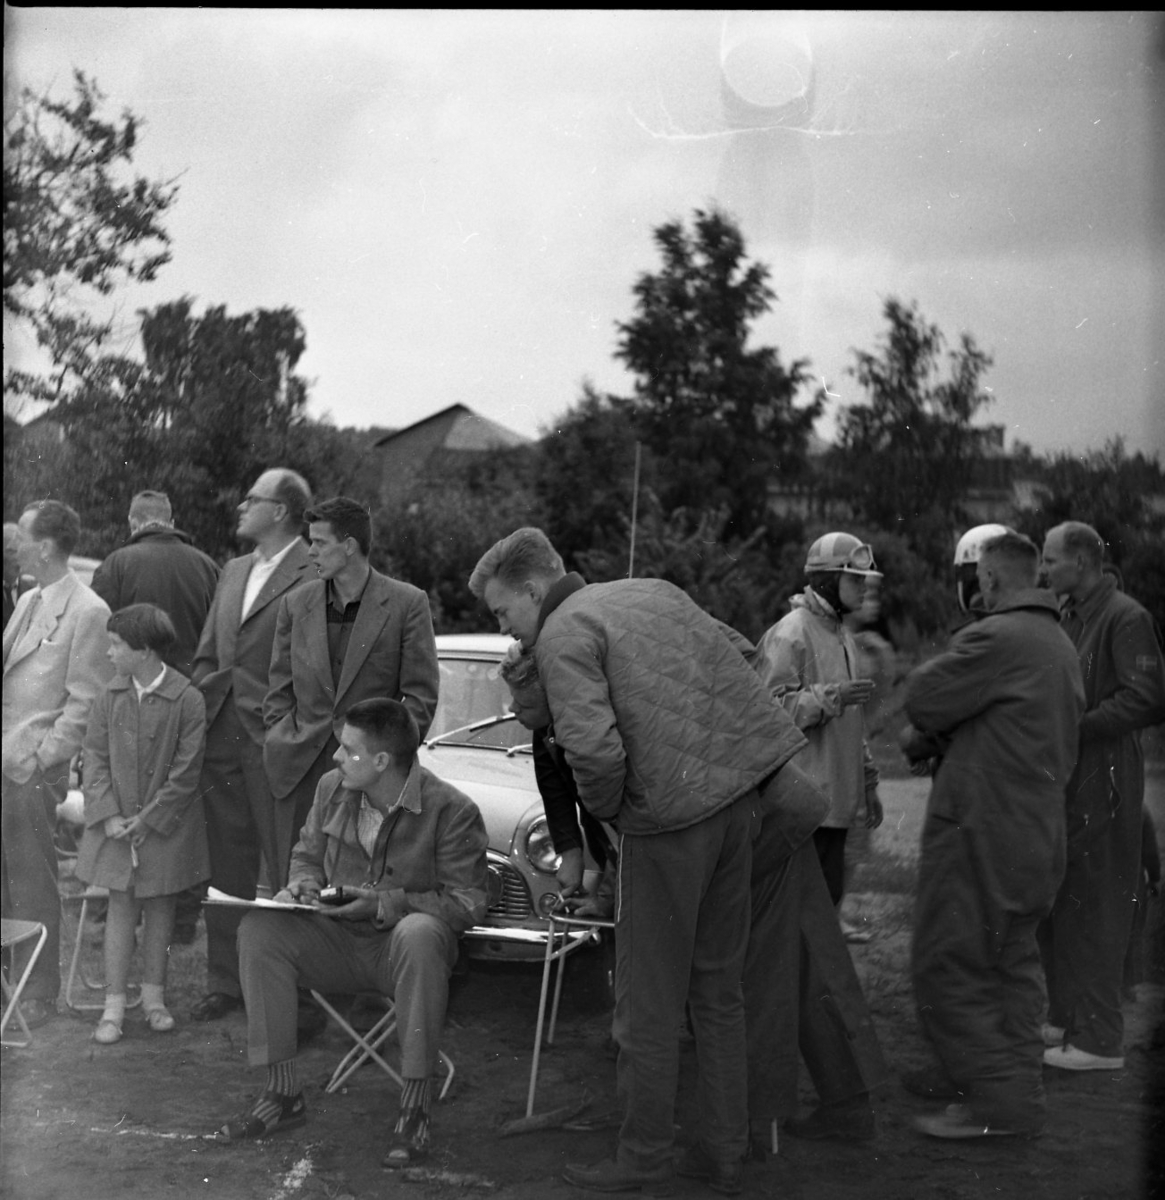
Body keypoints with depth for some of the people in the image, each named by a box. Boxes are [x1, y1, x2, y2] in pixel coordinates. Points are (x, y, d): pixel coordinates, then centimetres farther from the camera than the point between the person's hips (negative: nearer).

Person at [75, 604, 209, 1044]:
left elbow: (185, 773, -11)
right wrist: (109, 815, -11)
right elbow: (96, 758, 0)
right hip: (117, 822, 2)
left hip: (166, 823, -2)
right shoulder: (111, 697, -1)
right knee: (120, 906, 3)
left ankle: (154, 996, 23)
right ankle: (114, 1004, 7)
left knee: (160, 907, 9)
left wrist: (148, 819, -12)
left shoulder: (187, 699, -12)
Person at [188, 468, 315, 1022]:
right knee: (226, 869, 13)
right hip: (221, 740, 8)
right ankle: (225, 982, 22)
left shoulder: (312, 576, -9)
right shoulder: (233, 572, 17)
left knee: (284, 872, 0)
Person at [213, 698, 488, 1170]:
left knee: (419, 933, -40)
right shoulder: (332, 788, 1)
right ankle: (282, 1093, -12)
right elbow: (308, 853, 18)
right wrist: (303, 883, -7)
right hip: (338, 943, 5)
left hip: (402, 950, -5)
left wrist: (384, 903, -24)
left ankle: (414, 1109, -30)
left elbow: (467, 903, -15)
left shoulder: (452, 810, -16)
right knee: (259, 929, -20)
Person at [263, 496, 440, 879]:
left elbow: (421, 696, -1)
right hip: (301, 774, 3)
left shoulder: (407, 603, -1)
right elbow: (279, 692, 15)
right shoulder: (295, 604, 10)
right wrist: (281, 744, 2)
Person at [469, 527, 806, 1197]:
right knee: (719, 986, 16)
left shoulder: (563, 634, -7)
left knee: (649, 1001, 5)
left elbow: (594, 749, -20)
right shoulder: (654, 590, 17)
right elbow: (737, 658, 21)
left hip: (670, 814, -8)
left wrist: (605, 809, -2)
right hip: (738, 791, 8)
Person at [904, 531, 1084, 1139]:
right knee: (1011, 959, 18)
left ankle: (999, 1099, -5)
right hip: (1037, 830, 10)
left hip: (980, 827, -10)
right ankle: (1018, 1083, 26)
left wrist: (928, 670, 5)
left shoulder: (995, 639, -18)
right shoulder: (1060, 644, 15)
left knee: (948, 964, -3)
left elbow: (924, 703, -17)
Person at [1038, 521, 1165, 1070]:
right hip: (1064, 777, 9)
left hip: (1104, 777, -9)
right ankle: (1065, 1018, 26)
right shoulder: (1067, 614, 14)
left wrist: (1077, 727, -19)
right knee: (1060, 903, 14)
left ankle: (1099, 1040, 4)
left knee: (1095, 907, -4)